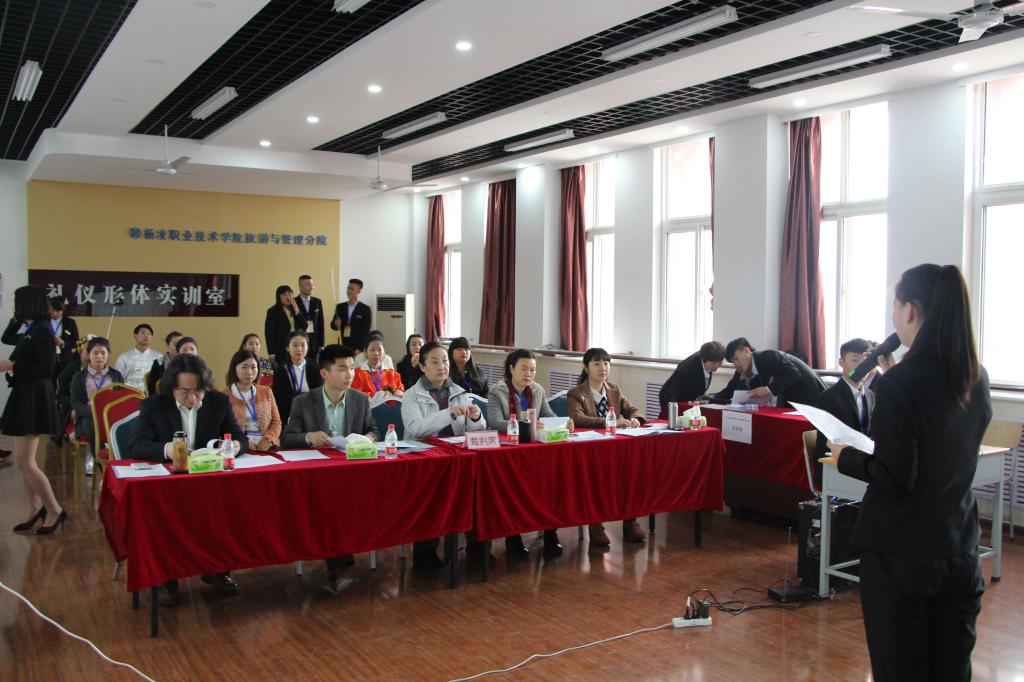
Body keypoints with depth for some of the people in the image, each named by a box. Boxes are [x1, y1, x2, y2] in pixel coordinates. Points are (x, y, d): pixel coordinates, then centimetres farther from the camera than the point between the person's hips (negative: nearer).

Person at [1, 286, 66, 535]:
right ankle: (37, 510, 23)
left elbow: (46, 368, -21)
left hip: (34, 397, -10)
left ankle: (55, 511, 0)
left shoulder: (42, 330, -16)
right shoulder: (31, 330, 11)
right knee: (24, 461, 14)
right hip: (26, 396, 10)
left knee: (24, 463, -8)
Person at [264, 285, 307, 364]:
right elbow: (269, 333, -6)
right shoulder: (273, 311, -1)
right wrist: (271, 353, -12)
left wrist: (297, 311, -6)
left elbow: (304, 327, 5)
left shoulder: (296, 309, 13)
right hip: (281, 349, -4)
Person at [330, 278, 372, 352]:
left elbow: (366, 332, -5)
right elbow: (333, 326, 13)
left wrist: (360, 349, -11)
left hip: (358, 349, -3)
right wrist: (335, 324, -11)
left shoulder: (365, 309, -2)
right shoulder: (340, 307, 10)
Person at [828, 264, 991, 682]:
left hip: (902, 552, -7)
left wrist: (845, 457, -3)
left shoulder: (900, 384, -19)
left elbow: (896, 474, -20)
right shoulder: (977, 379, 3)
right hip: (959, 550, 7)